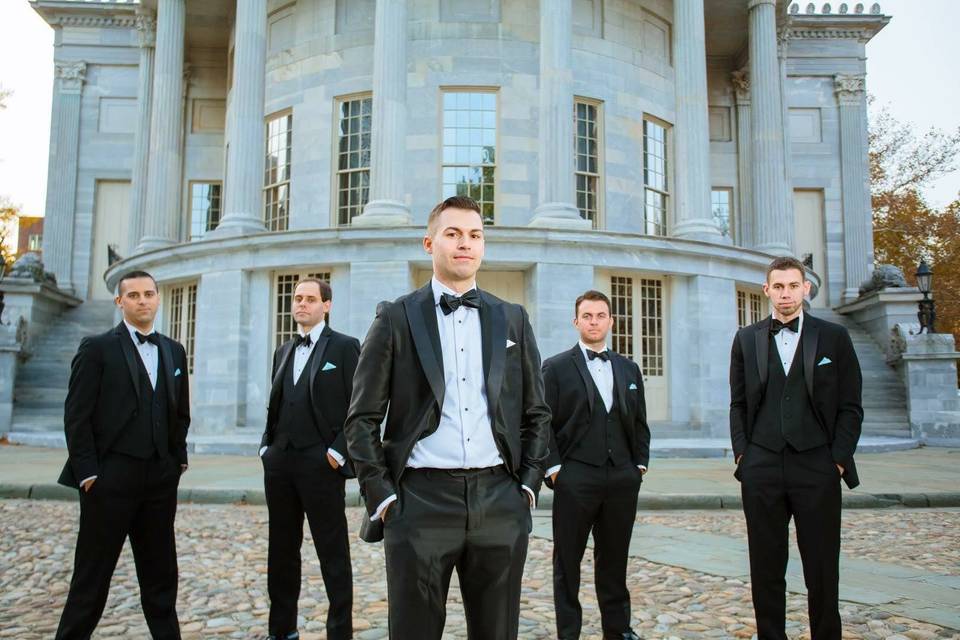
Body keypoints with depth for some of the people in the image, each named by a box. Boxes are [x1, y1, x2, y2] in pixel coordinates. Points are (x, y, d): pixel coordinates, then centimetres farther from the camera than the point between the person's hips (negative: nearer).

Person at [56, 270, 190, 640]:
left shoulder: (174, 351, 11)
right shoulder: (97, 348, -4)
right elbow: (76, 416, -8)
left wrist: (179, 459, 9)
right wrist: (87, 473, -12)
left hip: (160, 479, 5)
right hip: (110, 478, -5)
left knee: (161, 571, 12)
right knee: (93, 572, 5)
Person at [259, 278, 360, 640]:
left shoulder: (345, 347, -2)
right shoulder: (283, 351, 17)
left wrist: (338, 452, -13)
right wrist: (267, 447, 9)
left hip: (321, 462, -6)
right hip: (279, 462, 6)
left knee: (333, 554, 0)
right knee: (282, 551, 13)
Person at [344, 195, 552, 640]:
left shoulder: (513, 319, 11)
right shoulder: (396, 318, 3)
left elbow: (537, 414, 14)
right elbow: (362, 419, 2)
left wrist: (528, 486, 5)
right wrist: (382, 498, -5)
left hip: (500, 503, 3)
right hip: (421, 501, -2)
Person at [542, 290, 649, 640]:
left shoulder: (629, 369, 13)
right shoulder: (556, 367, 0)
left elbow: (640, 423, 16)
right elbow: (544, 424, -3)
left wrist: (640, 464, 7)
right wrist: (554, 468, -9)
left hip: (622, 479, 4)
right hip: (575, 479, -3)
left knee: (614, 559, 12)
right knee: (567, 562, 5)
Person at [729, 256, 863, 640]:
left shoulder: (834, 337, 5)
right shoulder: (746, 339, 9)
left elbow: (850, 406, 4)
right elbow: (738, 404, 11)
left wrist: (838, 460, -4)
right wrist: (742, 454, 1)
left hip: (817, 466, -1)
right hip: (761, 468, 1)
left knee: (822, 568, 3)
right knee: (766, 568, 6)